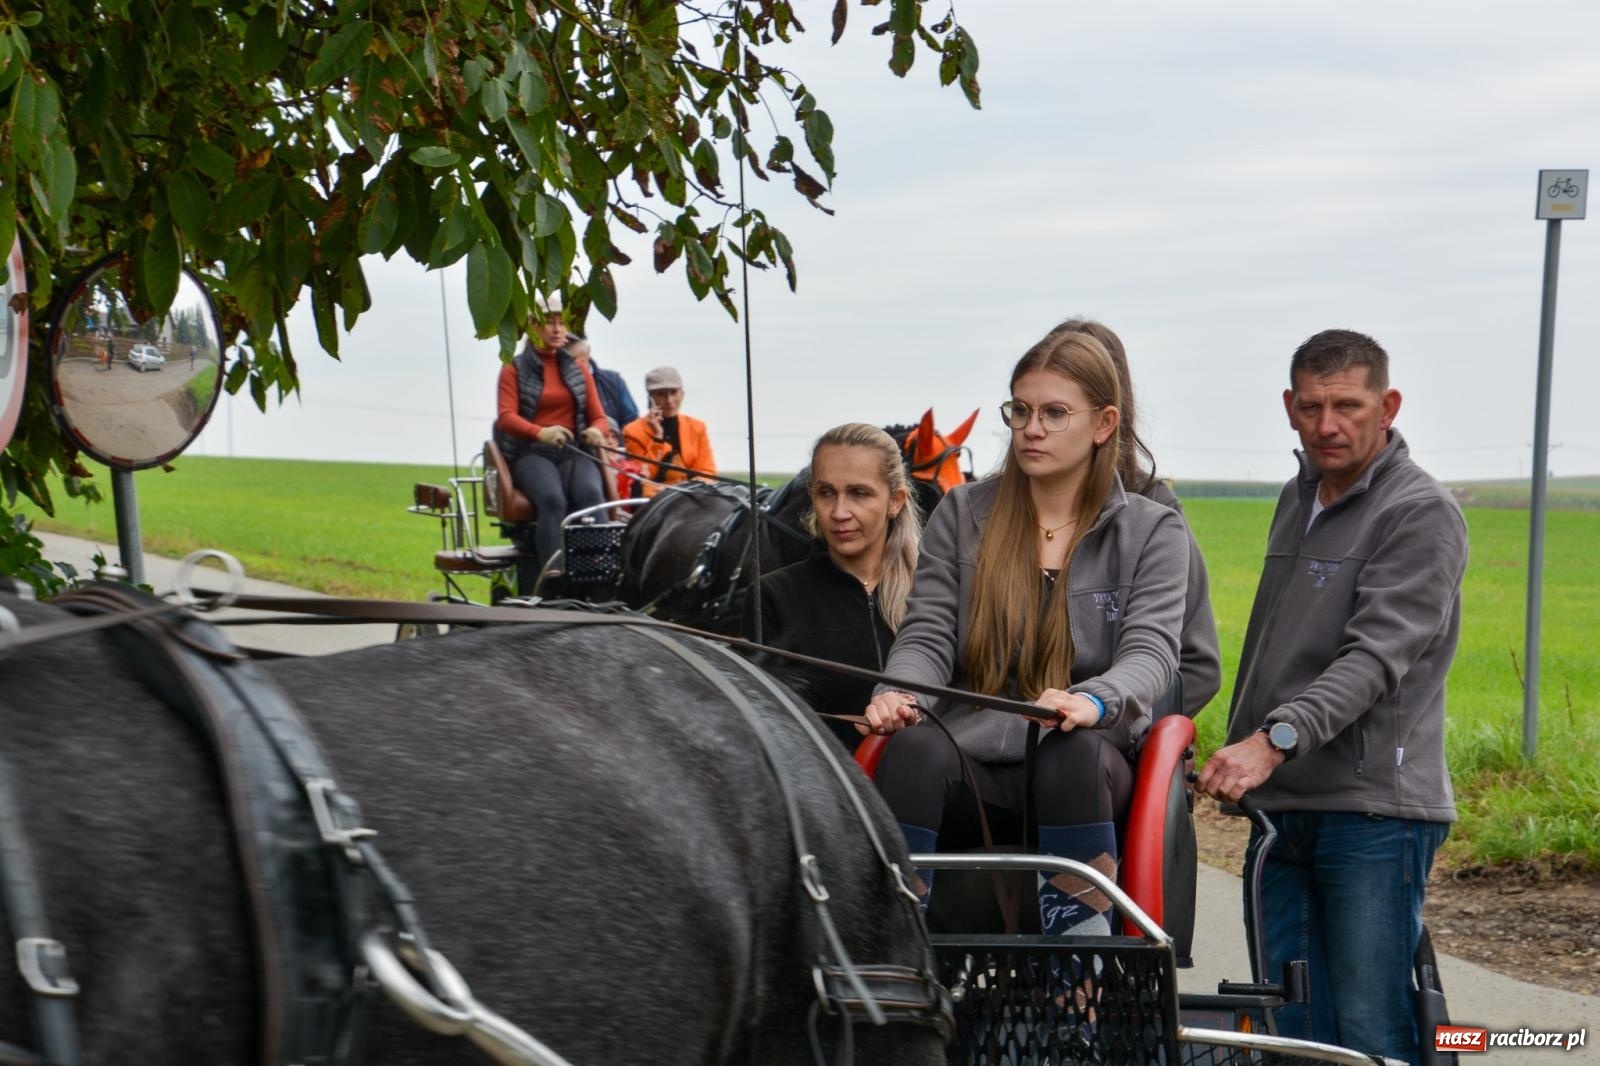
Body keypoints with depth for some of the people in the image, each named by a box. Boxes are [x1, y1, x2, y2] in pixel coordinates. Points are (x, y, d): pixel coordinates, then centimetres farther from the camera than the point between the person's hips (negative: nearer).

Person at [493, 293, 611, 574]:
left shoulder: (579, 370, 21)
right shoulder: (514, 369, 10)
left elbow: (598, 416, 14)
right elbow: (506, 417, -5)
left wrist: (596, 431, -14)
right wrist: (540, 433, -27)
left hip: (574, 452, 2)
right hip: (530, 452, -2)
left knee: (591, 494, -32)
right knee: (553, 500, -35)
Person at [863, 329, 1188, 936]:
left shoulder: (1153, 531, 10)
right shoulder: (961, 514, 15)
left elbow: (1152, 652, -5)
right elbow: (927, 635, 6)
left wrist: (1092, 702, -30)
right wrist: (898, 694, -19)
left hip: (1091, 760, -1)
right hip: (974, 757, 1)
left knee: (1073, 751, -37)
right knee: (916, 748, -34)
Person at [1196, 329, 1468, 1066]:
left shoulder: (1421, 513, -8)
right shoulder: (1298, 499, 17)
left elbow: (1377, 654, -21)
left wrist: (1274, 740, -31)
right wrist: (1236, 748, 23)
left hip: (1375, 812, -7)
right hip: (1285, 806, 7)